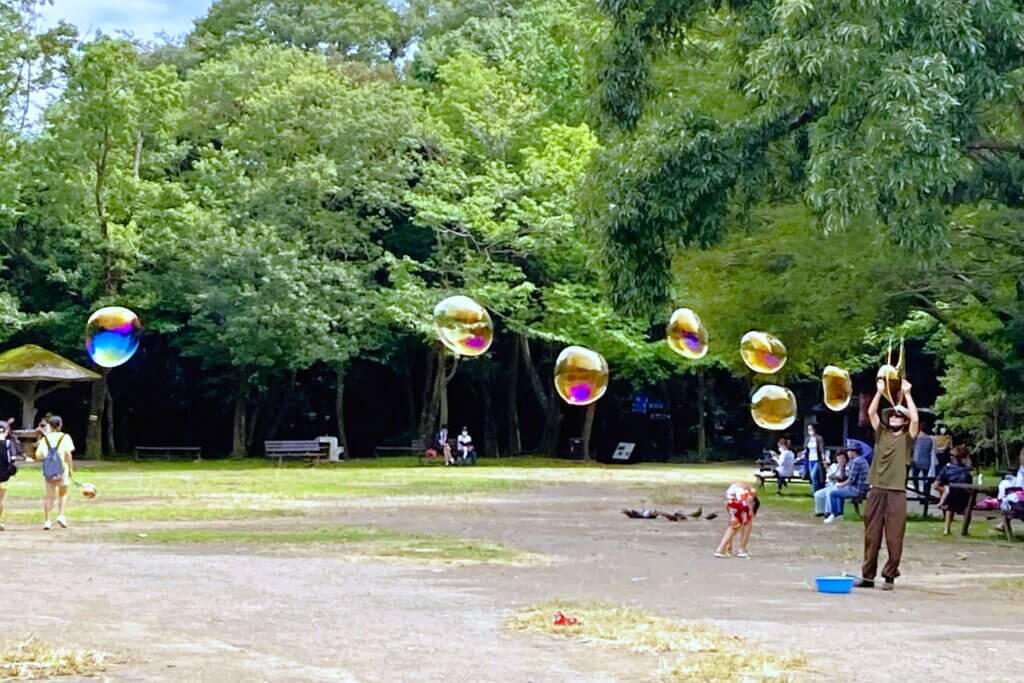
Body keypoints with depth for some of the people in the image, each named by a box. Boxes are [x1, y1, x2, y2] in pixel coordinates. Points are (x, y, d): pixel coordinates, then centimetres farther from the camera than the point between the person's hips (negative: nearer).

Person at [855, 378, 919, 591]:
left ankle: (890, 576, 5)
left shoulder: (907, 437, 4)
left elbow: (915, 419, -12)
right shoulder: (881, 433, 13)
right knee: (871, 535, 6)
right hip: (876, 490, 3)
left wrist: (907, 394, -10)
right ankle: (867, 576, 11)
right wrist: (880, 391, -1)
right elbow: (871, 413, 4)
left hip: (896, 492, -3)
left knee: (893, 537, -2)